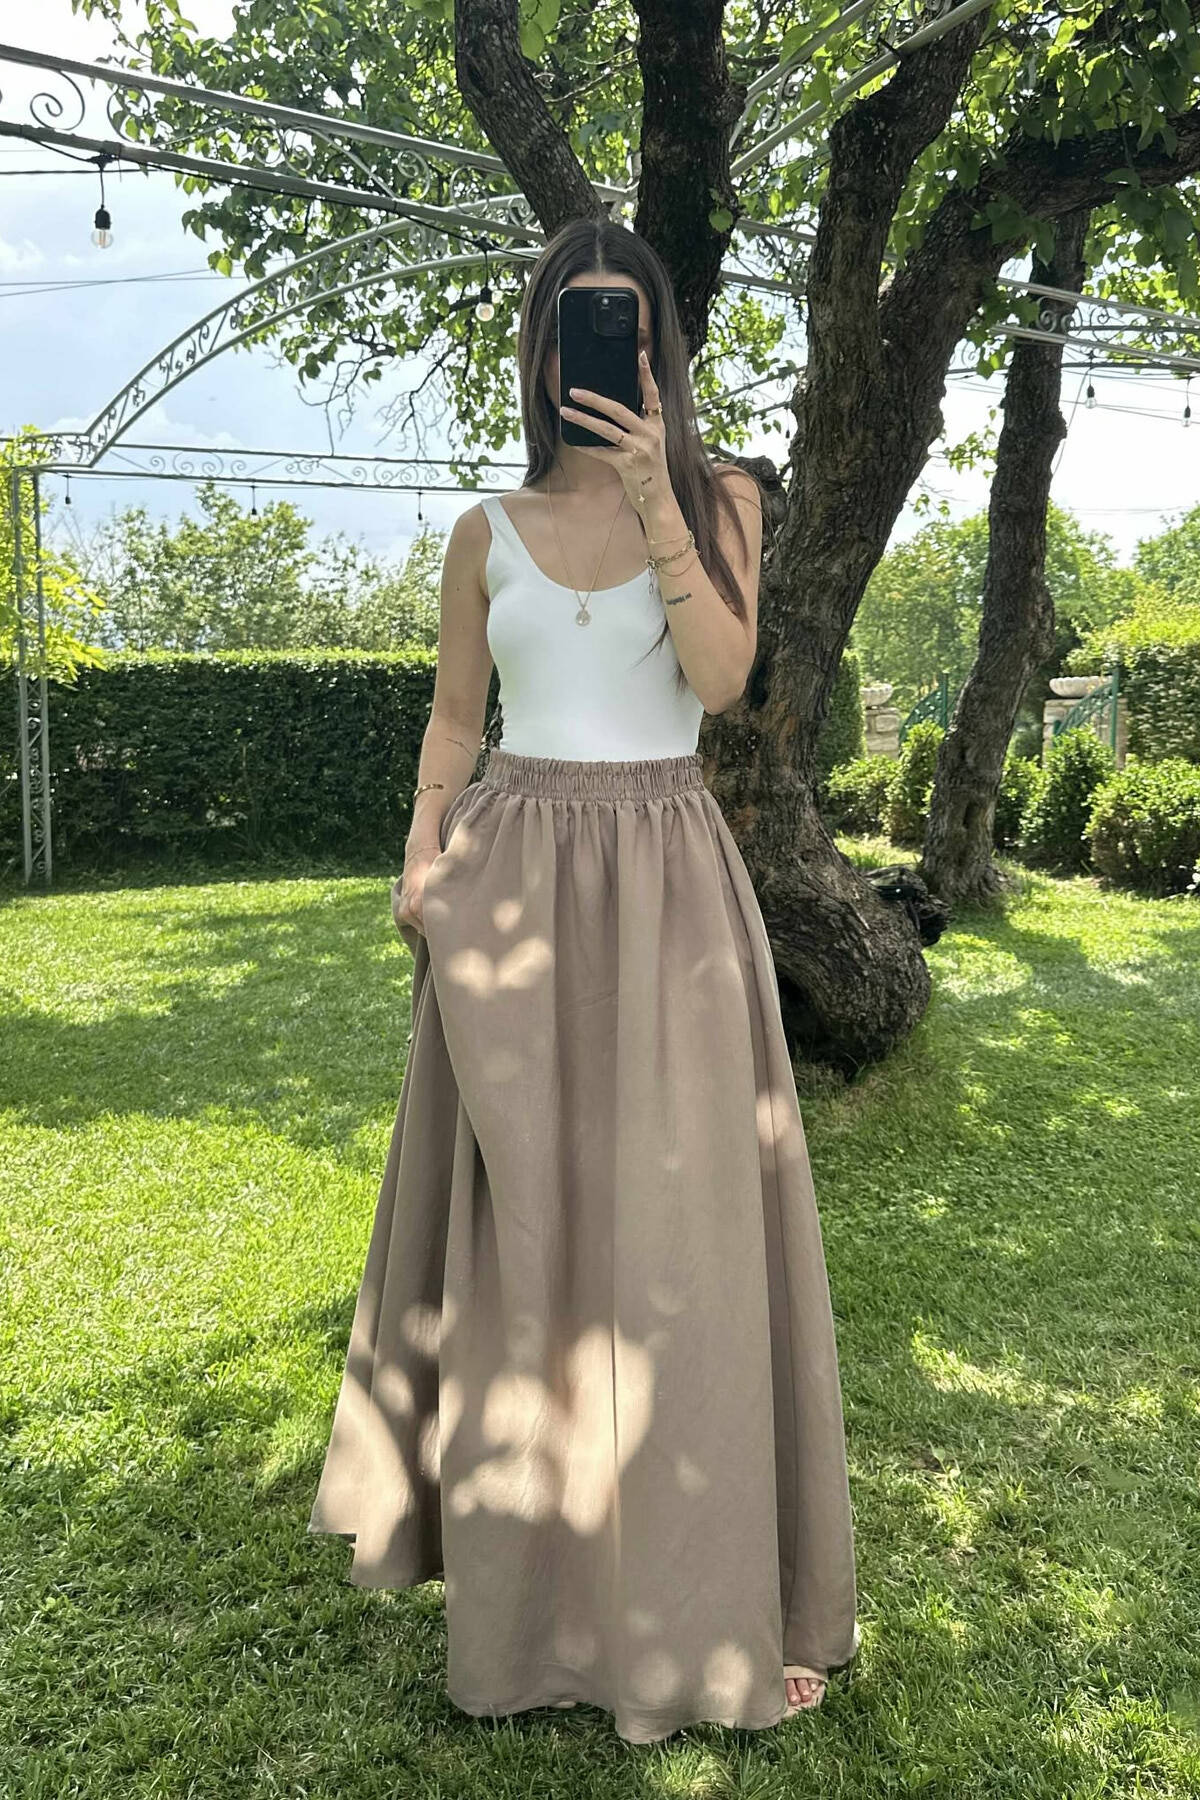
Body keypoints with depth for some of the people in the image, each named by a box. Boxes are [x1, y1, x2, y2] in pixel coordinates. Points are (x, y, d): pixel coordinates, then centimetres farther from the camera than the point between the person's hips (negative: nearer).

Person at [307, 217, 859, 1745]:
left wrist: (653, 496, -15)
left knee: (674, 1207, 0)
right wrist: (422, 857, -1)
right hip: (516, 872, 2)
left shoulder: (719, 498, 6)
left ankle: (691, 1573, 16)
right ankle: (528, 1551, 25)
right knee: (517, 1214, 6)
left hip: (667, 878, -1)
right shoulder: (489, 530, 10)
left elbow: (722, 677, -10)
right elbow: (454, 716, 12)